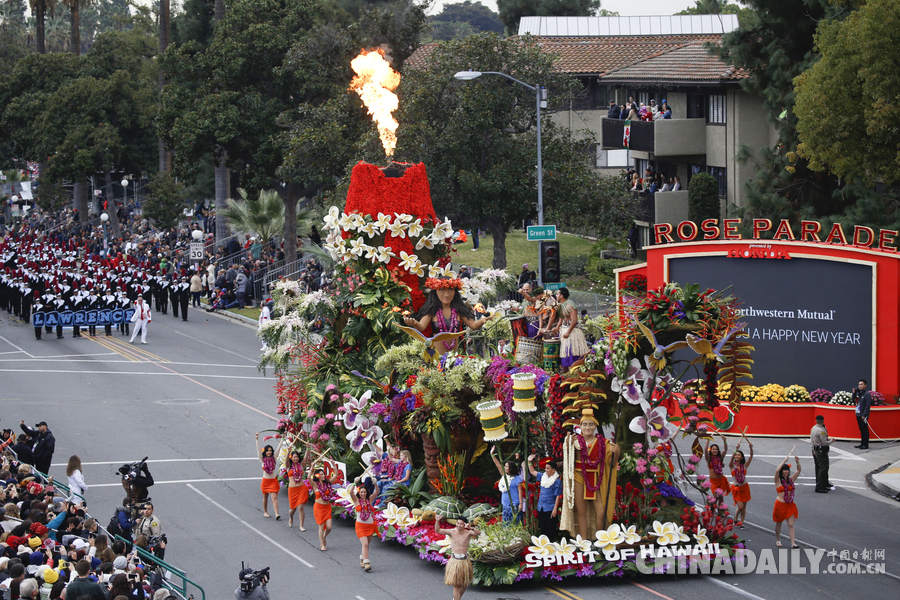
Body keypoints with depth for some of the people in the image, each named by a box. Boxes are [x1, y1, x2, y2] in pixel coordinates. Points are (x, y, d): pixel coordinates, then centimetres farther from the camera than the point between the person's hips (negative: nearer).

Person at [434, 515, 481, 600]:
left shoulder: (468, 533, -3)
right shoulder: (452, 532, -2)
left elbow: (479, 533, -18)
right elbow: (438, 530, -2)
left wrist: (471, 528, -32)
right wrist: (437, 521, -17)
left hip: (464, 561, 2)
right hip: (454, 561, -2)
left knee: (464, 585, 17)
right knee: (456, 586, -4)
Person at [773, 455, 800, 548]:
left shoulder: (791, 480, 8)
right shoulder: (778, 481, -5)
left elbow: (798, 471, 5)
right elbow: (777, 471, -22)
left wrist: (798, 462, -11)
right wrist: (784, 461, -21)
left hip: (790, 505, 3)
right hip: (780, 504, -3)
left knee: (791, 525, -3)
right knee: (779, 523, 12)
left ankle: (793, 543, -9)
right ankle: (778, 540, 30)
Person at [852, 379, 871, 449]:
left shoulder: (867, 394, -11)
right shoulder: (858, 393, 13)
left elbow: (868, 405, -15)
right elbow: (854, 402, 17)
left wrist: (864, 415, -20)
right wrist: (854, 393, 4)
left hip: (863, 416, -8)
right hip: (858, 414, 8)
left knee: (865, 430, -3)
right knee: (861, 430, 14)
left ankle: (865, 445, 0)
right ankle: (862, 444, 21)